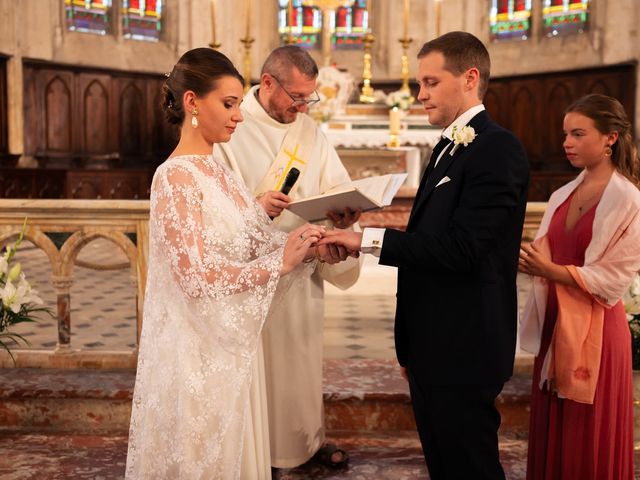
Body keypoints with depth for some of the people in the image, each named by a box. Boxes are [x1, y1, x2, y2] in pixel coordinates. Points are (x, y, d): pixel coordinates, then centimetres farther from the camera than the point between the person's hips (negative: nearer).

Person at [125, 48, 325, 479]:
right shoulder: (177, 177, -18)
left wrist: (303, 246, -11)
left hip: (230, 343, 8)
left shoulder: (215, 167, 7)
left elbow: (247, 242, 5)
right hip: (199, 352, -8)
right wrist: (281, 262, -21)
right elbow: (197, 276, -23)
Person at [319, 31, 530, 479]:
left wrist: (369, 239, -22)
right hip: (431, 344, 9)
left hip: (463, 349, -9)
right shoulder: (448, 147, 15)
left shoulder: (498, 149, -15)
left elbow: (461, 248, -24)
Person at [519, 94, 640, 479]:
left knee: (588, 444, 5)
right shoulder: (563, 196, 10)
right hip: (555, 323, 6)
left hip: (595, 331, -6)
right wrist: (527, 260, -9)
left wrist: (550, 270, -23)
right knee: (552, 435, 12)